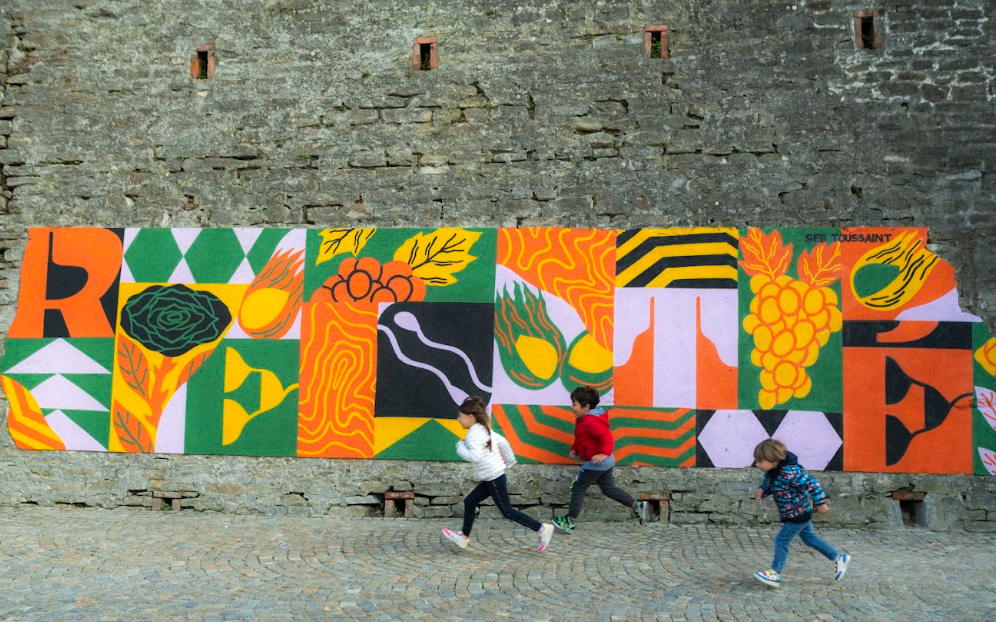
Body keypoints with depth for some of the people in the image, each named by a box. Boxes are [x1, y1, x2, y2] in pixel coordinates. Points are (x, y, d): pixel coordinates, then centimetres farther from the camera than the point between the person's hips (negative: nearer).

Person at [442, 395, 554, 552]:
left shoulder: (474, 434, -20)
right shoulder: (484, 429, 10)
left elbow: (475, 456, -33)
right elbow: (502, 442, 17)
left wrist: (461, 447, -17)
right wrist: (510, 461, 27)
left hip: (494, 479, -10)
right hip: (491, 478, 10)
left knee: (507, 511, -1)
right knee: (469, 502, 13)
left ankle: (542, 528, 4)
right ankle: (464, 536, 24)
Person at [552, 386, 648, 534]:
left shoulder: (590, 422, -24)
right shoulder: (583, 419, 10)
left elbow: (606, 437, -31)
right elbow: (580, 438, 21)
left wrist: (604, 453, -44)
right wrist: (574, 449, 6)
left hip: (595, 463, -11)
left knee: (578, 488, 0)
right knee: (608, 489, 18)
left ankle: (571, 521, 8)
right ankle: (637, 506, 17)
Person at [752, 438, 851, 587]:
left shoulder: (790, 473, -33)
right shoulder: (770, 472, -6)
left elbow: (811, 484, -29)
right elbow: (767, 485, 9)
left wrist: (820, 503, -24)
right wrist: (761, 492, -13)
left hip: (798, 515, -9)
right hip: (799, 514, 9)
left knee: (781, 540, -6)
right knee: (809, 538, 23)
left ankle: (775, 574, 2)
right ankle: (839, 558, 39)